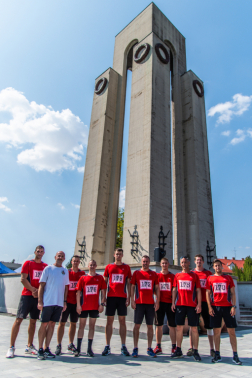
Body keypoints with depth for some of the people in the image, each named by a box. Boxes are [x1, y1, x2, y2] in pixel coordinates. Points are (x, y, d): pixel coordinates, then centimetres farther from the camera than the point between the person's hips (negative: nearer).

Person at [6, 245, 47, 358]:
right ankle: (11, 347, 3)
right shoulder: (28, 263, 0)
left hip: (38, 297, 4)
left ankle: (29, 346, 19)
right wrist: (33, 290, -13)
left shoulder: (45, 266, 9)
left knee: (33, 321, 9)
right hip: (27, 295, -3)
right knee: (19, 319, -5)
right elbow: (23, 279, -7)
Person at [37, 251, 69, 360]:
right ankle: (40, 349, 13)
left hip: (59, 303, 4)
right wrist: (40, 301, -9)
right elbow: (41, 285, -2)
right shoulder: (48, 269, 0)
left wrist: (65, 301, 9)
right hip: (48, 302, -4)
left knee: (52, 324, 8)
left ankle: (47, 349, 17)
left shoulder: (65, 271, 11)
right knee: (44, 324, 2)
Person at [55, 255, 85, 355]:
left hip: (76, 302, 3)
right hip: (67, 301, -3)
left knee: (73, 323, 11)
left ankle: (71, 344, 23)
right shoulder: (66, 272, 0)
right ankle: (59, 345, 9)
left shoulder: (82, 273, 6)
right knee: (62, 323, 1)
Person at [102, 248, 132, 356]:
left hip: (122, 297, 0)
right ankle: (107, 347, 11)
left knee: (122, 321, 4)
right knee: (109, 321, 4)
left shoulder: (126, 267, 8)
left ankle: (123, 347, 10)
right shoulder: (108, 267, 8)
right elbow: (104, 282, 9)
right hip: (111, 297, 0)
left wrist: (129, 297, 0)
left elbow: (128, 283, 8)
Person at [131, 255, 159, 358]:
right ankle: (135, 348, 11)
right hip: (139, 303, -1)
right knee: (137, 325, 1)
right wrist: (132, 300, -3)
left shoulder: (154, 274, 9)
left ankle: (149, 348, 17)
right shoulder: (136, 273, 6)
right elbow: (132, 287, 5)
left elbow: (157, 288, 10)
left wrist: (157, 301, 2)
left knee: (150, 326, 7)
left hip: (150, 303, 1)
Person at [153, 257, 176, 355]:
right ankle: (158, 347, 16)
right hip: (160, 302, 1)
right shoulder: (157, 276, 6)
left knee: (172, 325, 3)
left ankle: (174, 347, 13)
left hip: (170, 303, -1)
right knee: (159, 325, 6)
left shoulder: (172, 276, 4)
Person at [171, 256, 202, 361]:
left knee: (194, 328, 2)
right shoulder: (177, 276, 10)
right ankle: (178, 350, 18)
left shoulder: (194, 275, 5)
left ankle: (195, 351, 13)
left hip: (192, 305, -2)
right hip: (180, 304, 2)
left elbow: (198, 290, 3)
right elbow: (174, 290, 12)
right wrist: (173, 303, 5)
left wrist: (199, 304, -4)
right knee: (179, 327, 6)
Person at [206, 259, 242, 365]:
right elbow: (208, 294, 5)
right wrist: (209, 307, -3)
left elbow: (233, 293, 7)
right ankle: (217, 354, 14)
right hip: (215, 307, 0)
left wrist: (233, 306, -3)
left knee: (232, 331, 3)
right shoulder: (210, 278, 6)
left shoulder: (228, 278, 8)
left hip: (227, 307, 0)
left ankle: (235, 355, 11)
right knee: (216, 331, 4)